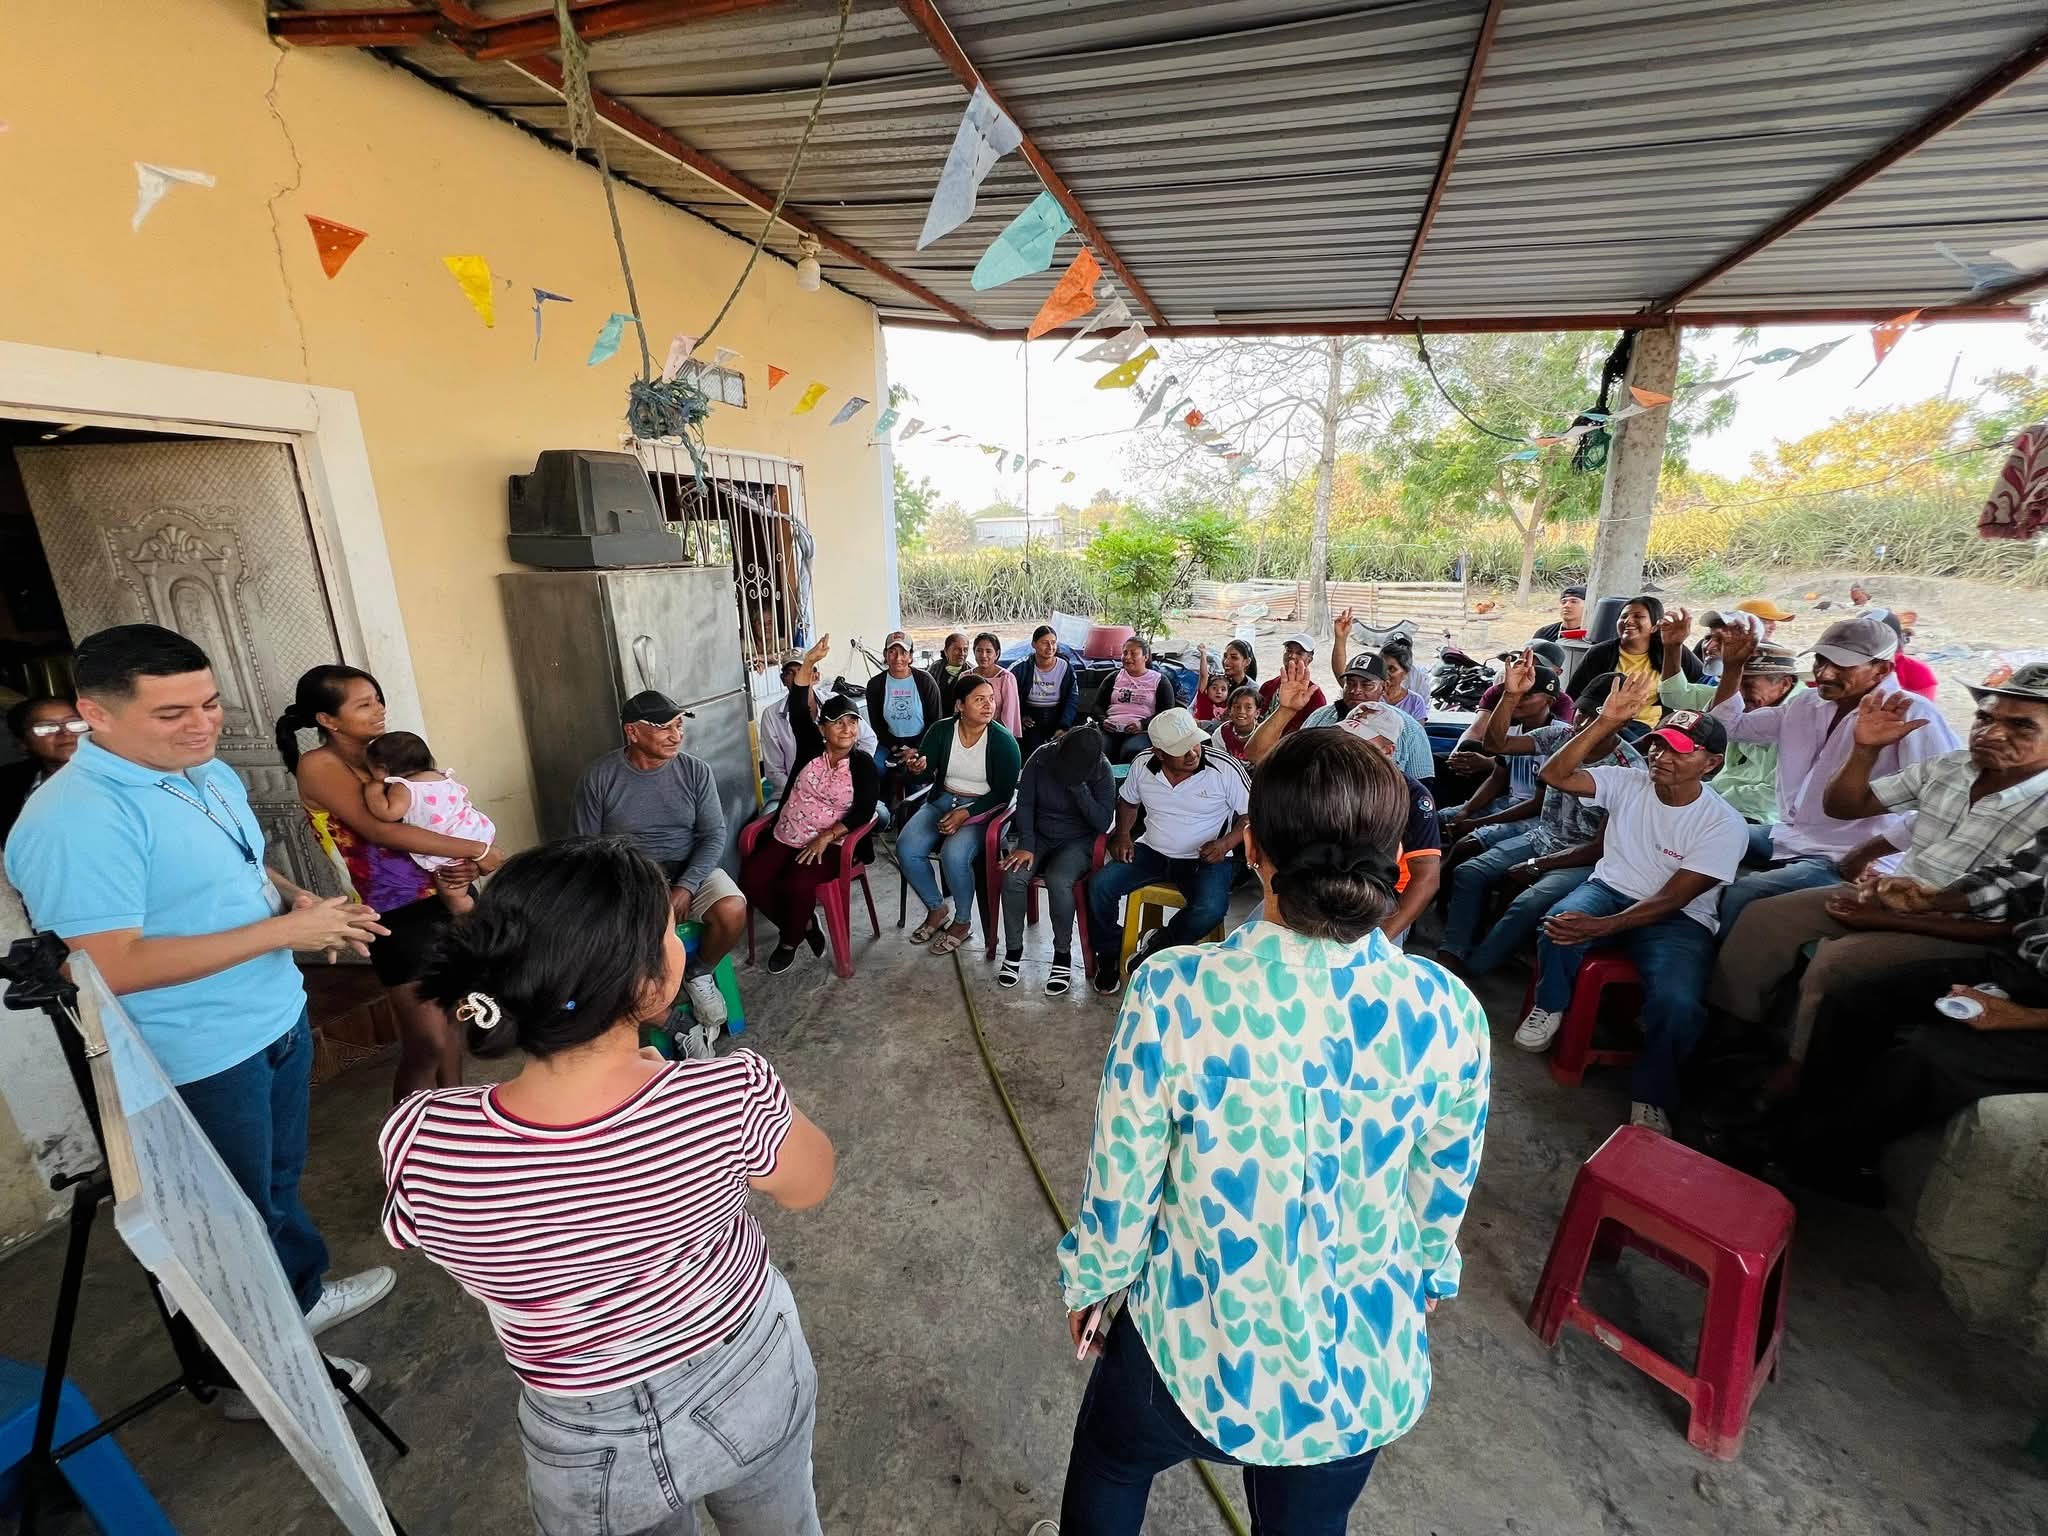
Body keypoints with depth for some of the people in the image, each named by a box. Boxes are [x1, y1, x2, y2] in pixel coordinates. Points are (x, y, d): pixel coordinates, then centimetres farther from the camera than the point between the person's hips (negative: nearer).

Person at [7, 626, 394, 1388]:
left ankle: (303, 1296, 50)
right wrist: (285, 929, -27)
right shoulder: (75, 821, -25)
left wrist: (299, 898, -5)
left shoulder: (209, 773, 1)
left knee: (281, 1182, 27)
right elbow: (113, 967, -28)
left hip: (278, 1019, 8)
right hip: (199, 1061, -7)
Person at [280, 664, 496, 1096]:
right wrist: (475, 850, -19)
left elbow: (434, 819, 9)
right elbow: (381, 830, -23)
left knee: (451, 1017, 18)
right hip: (400, 917, -6)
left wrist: (460, 869, -11)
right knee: (426, 1045, -1)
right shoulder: (318, 766, -11)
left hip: (447, 902, 6)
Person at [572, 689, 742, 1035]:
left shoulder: (696, 770, -3)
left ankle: (698, 974, 6)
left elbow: (714, 835, -4)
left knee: (733, 911, -27)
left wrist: (685, 888, -17)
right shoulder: (598, 778, -6)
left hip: (690, 871, 1)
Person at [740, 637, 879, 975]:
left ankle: (790, 940, 3)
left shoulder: (864, 765, -3)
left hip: (829, 844, -3)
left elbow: (863, 811, -10)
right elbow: (797, 710, -12)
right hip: (785, 837, 4)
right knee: (751, 879, -16)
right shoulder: (811, 746, 2)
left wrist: (825, 838, -18)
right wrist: (808, 663, -24)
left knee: (798, 884, -28)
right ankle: (804, 923, 7)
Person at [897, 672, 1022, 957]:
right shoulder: (941, 730, -2)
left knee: (953, 855, -30)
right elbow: (925, 772, -3)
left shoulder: (1003, 741, -11)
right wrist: (917, 767, -28)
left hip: (982, 809, -4)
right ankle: (936, 907, 7)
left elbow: (1003, 793, -11)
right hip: (942, 801, 4)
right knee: (906, 849, -18)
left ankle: (963, 922, -3)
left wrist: (966, 814, -21)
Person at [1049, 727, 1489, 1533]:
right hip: (1364, 1369, 3)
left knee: (1107, 1465, 32)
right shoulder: (1449, 1012, -20)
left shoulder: (1176, 992, -30)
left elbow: (1121, 1183, -16)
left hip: (1197, 1349, -2)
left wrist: (1090, 1282, 5)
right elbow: (1443, 1196, -3)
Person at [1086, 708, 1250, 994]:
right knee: (1099, 886, -18)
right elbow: (1128, 801, 15)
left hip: (1205, 859, -3)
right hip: (1151, 852, 3)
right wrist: (1122, 834, -2)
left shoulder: (1226, 768, -16)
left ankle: (1158, 949, -3)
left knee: (1211, 909, -32)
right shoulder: (1143, 764, -6)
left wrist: (1226, 844, -22)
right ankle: (1109, 957, 6)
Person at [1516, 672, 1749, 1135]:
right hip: (1610, 890, 2)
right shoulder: (1627, 782, -1)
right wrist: (1606, 721, -21)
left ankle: (1651, 1097, -5)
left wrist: (1602, 927, -32)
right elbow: (1554, 775, -12)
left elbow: (1671, 898, -18)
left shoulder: (1723, 825, -11)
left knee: (1677, 1002, -31)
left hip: (1679, 919, -2)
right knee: (1559, 926, -33)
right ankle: (1550, 1007, -2)